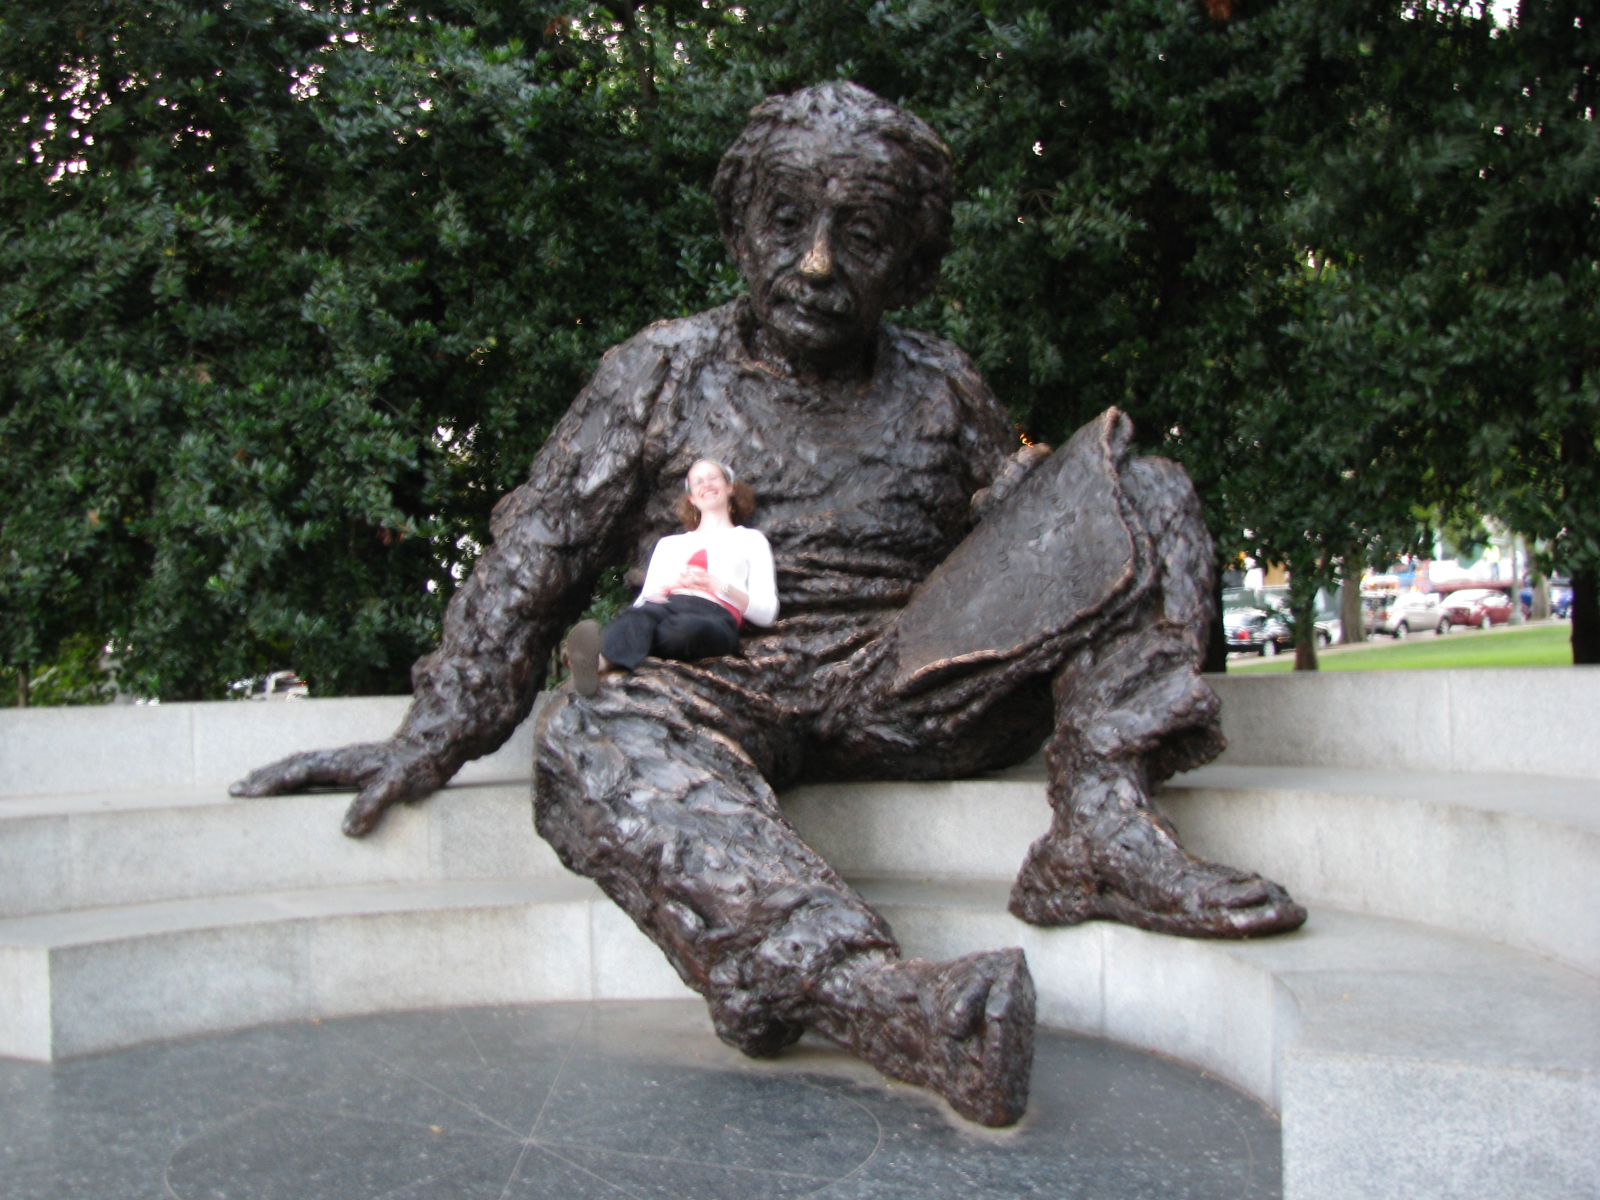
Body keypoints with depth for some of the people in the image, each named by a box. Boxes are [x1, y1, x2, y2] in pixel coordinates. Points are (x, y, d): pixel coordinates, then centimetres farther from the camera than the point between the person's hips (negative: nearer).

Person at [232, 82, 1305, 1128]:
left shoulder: (945, 391, 16)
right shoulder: (660, 376, 9)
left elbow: (1023, 554, 19)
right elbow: (532, 561, 6)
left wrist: (1082, 499, -6)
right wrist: (433, 739, -2)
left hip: (909, 687, 2)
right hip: (724, 692, -2)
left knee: (1144, 491, -9)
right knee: (592, 744, -37)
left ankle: (1103, 832, -28)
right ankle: (877, 1000, -56)